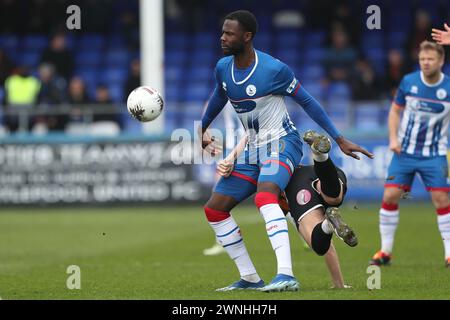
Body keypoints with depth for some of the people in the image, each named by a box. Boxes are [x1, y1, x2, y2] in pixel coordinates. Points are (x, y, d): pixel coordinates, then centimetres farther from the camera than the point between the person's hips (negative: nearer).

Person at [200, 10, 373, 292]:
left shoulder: (274, 69, -18)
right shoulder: (222, 68, 1)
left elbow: (306, 101, -7)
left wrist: (339, 140, -7)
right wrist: (202, 129, 35)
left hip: (282, 144, -8)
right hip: (252, 151, 8)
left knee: (265, 196, -36)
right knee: (214, 210, 3)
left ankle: (286, 276, -46)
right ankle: (250, 279, 11)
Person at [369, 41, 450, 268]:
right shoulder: (408, 82, -2)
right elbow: (395, 110, 6)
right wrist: (393, 138, -2)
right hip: (404, 152, 1)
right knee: (390, 196, -6)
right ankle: (385, 251, 7)